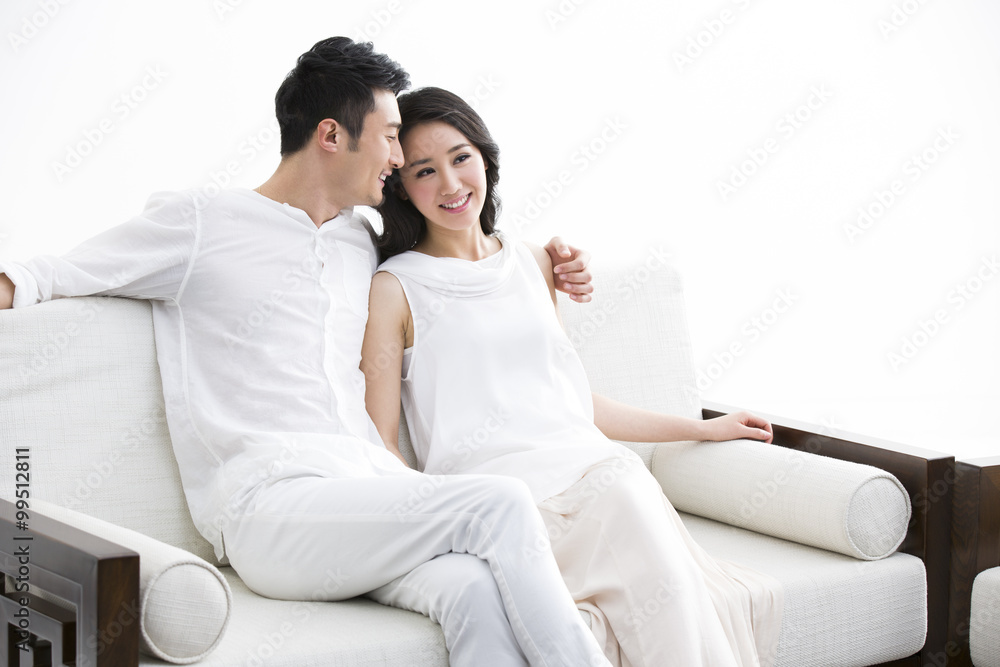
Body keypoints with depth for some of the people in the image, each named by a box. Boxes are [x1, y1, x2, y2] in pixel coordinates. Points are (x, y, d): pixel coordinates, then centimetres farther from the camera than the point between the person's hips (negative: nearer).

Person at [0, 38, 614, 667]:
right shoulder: (197, 225, 8)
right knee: (500, 506, -28)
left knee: (477, 588, -31)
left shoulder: (363, 243, 27)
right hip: (272, 507, -5)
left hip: (372, 486, 5)